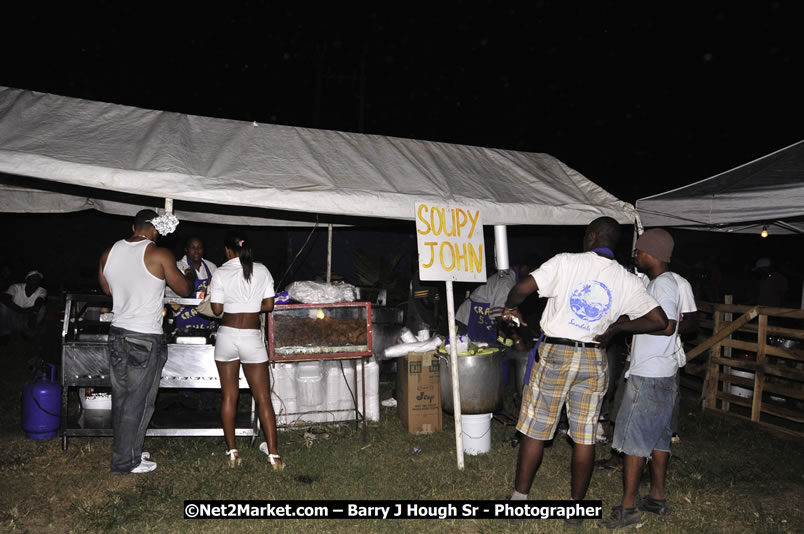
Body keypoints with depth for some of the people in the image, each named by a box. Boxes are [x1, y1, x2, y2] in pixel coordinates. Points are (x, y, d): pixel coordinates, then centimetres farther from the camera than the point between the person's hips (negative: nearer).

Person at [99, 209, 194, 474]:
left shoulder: (109, 253, 4)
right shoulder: (159, 255, -12)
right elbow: (184, 290, -2)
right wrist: (190, 277, 19)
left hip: (117, 333, 7)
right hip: (146, 339, -6)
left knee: (121, 397, 15)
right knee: (138, 401, 4)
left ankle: (126, 450, 28)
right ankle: (125, 461, 12)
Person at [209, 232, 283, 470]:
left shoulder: (221, 274, -5)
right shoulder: (262, 270, -1)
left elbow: (217, 309, -2)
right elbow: (269, 305, 1)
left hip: (227, 335, 0)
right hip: (252, 337, 0)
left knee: (229, 396, 11)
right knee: (263, 397, 5)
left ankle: (232, 452, 16)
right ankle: (273, 454, 5)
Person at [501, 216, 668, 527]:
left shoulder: (566, 262, -9)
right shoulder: (626, 280, 1)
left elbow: (522, 288, -18)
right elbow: (659, 321, 2)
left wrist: (511, 307, 2)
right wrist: (616, 327, 9)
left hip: (556, 354, -3)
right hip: (593, 360, 3)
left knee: (536, 430, 8)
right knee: (585, 436, 11)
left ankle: (519, 500, 16)